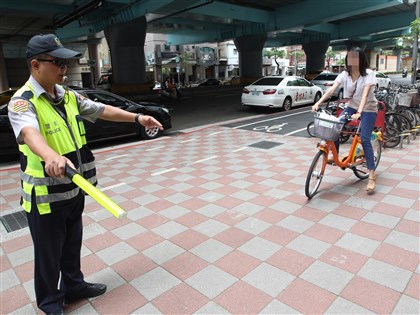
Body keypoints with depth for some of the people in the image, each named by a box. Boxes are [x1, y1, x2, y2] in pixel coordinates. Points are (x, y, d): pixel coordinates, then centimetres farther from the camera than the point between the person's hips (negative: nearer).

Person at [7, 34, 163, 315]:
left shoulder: (69, 96, 5)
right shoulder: (23, 101, -18)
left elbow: (102, 110, 12)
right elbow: (29, 132, -39)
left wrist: (137, 118, 5)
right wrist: (50, 156, -59)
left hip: (74, 188, 7)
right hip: (45, 194, -7)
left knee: (72, 245, 24)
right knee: (49, 253, 12)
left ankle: (74, 286, 46)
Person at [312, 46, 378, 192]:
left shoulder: (369, 74, -18)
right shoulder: (345, 74, -6)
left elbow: (365, 94, -31)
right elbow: (331, 89, -18)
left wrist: (359, 112, -45)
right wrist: (318, 103, -33)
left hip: (368, 109, -5)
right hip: (352, 107, 5)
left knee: (364, 139, -15)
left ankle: (372, 176, -10)